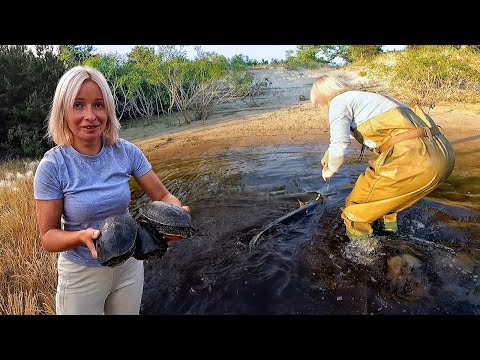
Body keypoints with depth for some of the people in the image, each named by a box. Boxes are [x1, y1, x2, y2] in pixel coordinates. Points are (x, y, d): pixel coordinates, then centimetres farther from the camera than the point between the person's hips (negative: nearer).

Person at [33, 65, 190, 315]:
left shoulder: (126, 152, -13)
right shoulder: (52, 166, -19)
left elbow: (163, 196, -7)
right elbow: (48, 236, -14)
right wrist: (83, 236, -33)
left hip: (129, 264, 3)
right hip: (81, 274, -2)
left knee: (129, 310, 24)